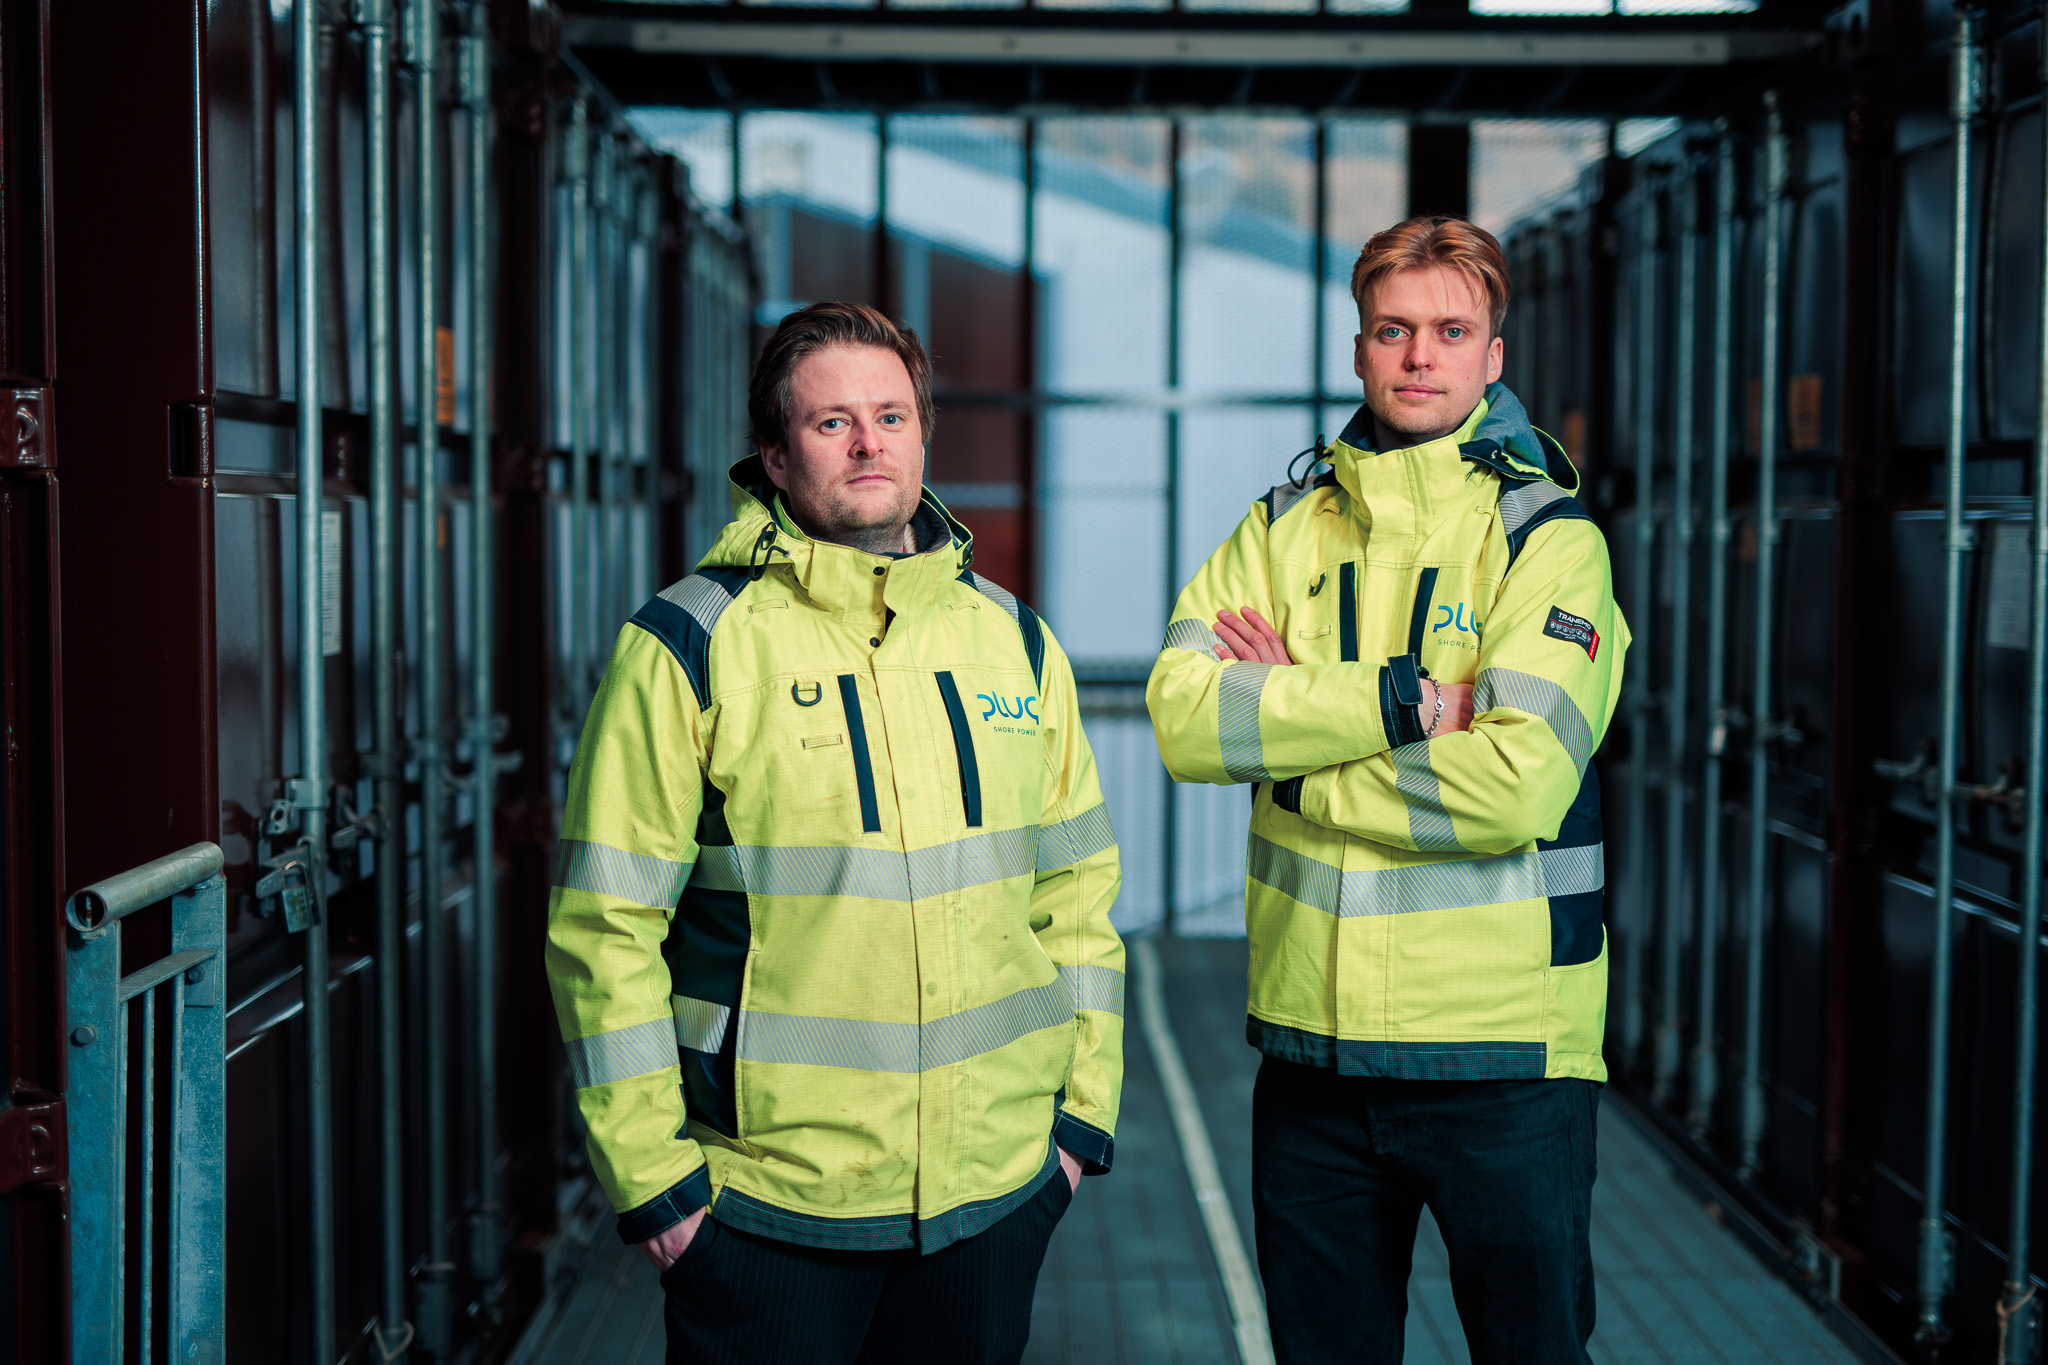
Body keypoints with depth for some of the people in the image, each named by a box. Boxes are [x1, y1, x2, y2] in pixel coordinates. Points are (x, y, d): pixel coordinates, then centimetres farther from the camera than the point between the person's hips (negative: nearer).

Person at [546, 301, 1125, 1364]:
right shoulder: (689, 649, -6)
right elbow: (603, 927, -7)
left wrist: (1083, 1110, 9)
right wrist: (650, 1170, -9)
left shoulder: (1016, 641, 8)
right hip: (767, 1203, -4)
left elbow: (1077, 889, 14)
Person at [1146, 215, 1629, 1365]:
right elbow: (1183, 717, -9)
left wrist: (1286, 723, -11)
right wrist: (1408, 702, -17)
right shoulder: (1287, 527, 7)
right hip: (1312, 1038, 4)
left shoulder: (1546, 536, -5)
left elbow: (1518, 786, -19)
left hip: (1502, 1050, -4)